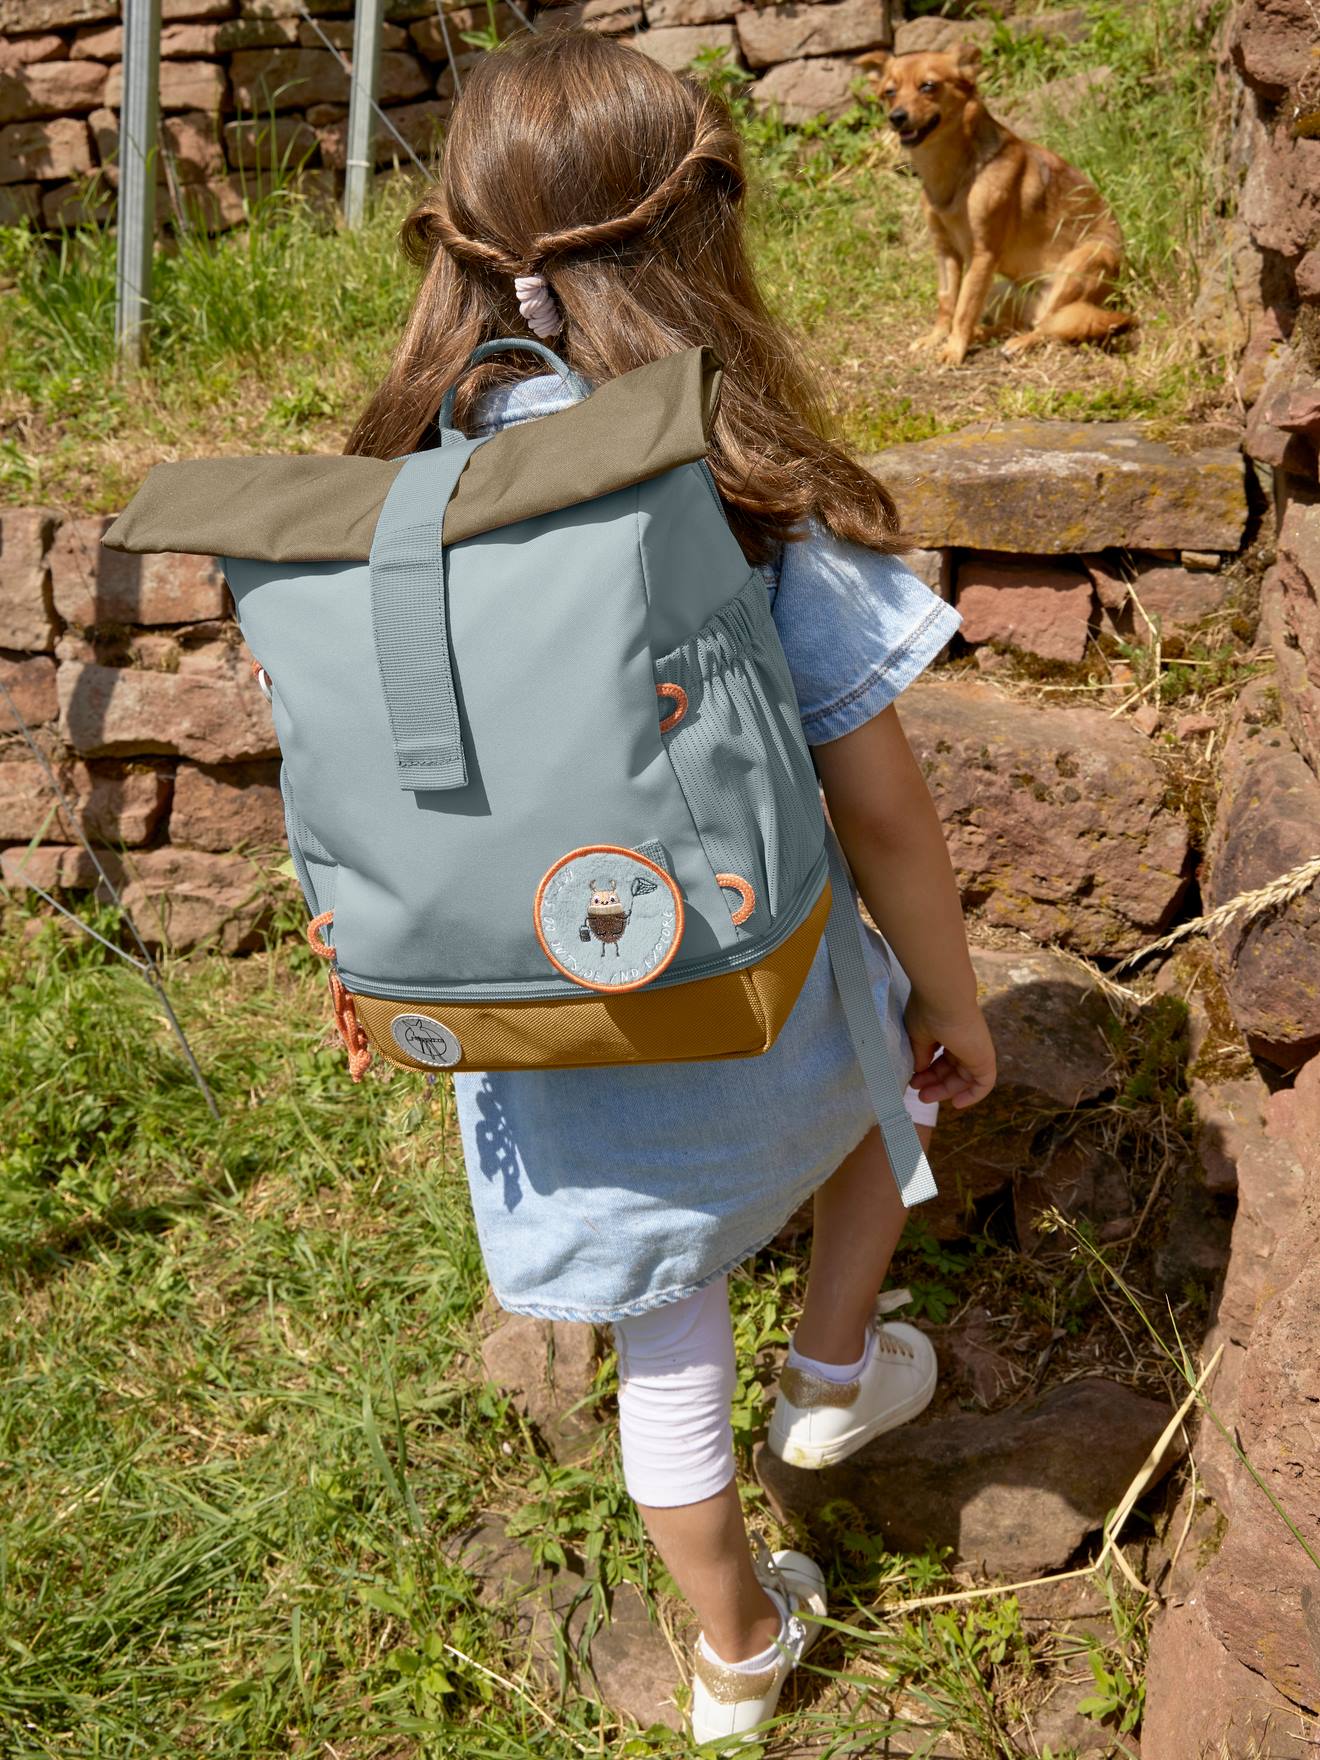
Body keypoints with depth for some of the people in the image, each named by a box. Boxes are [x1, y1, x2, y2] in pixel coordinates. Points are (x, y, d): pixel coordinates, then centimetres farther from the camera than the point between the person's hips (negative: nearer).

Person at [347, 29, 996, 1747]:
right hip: (758, 1010, -3)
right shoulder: (754, 501, -20)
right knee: (892, 1038, 34)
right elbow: (880, 804, -15)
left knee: (665, 1364, 23)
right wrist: (954, 1005, 1)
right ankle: (832, 1374, 46)